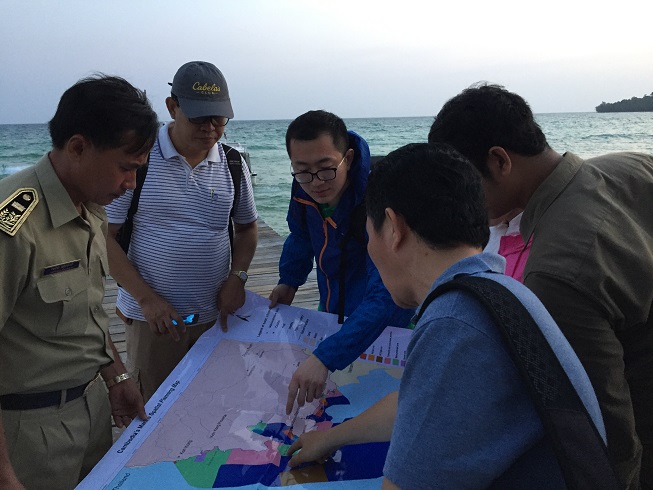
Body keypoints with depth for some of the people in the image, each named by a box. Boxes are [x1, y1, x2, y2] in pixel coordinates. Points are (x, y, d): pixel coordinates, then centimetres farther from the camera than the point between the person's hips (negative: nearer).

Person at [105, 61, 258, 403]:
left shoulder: (232, 164, 2)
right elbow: (104, 236, -7)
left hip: (216, 315, 3)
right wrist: (147, 299, -14)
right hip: (153, 317, -3)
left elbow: (247, 227, 15)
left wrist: (237, 278, -3)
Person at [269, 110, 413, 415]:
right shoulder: (304, 188, -15)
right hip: (331, 314, 6)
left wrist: (326, 357, -52)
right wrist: (288, 281, -1)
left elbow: (384, 293, -44)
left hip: (385, 326, -6)